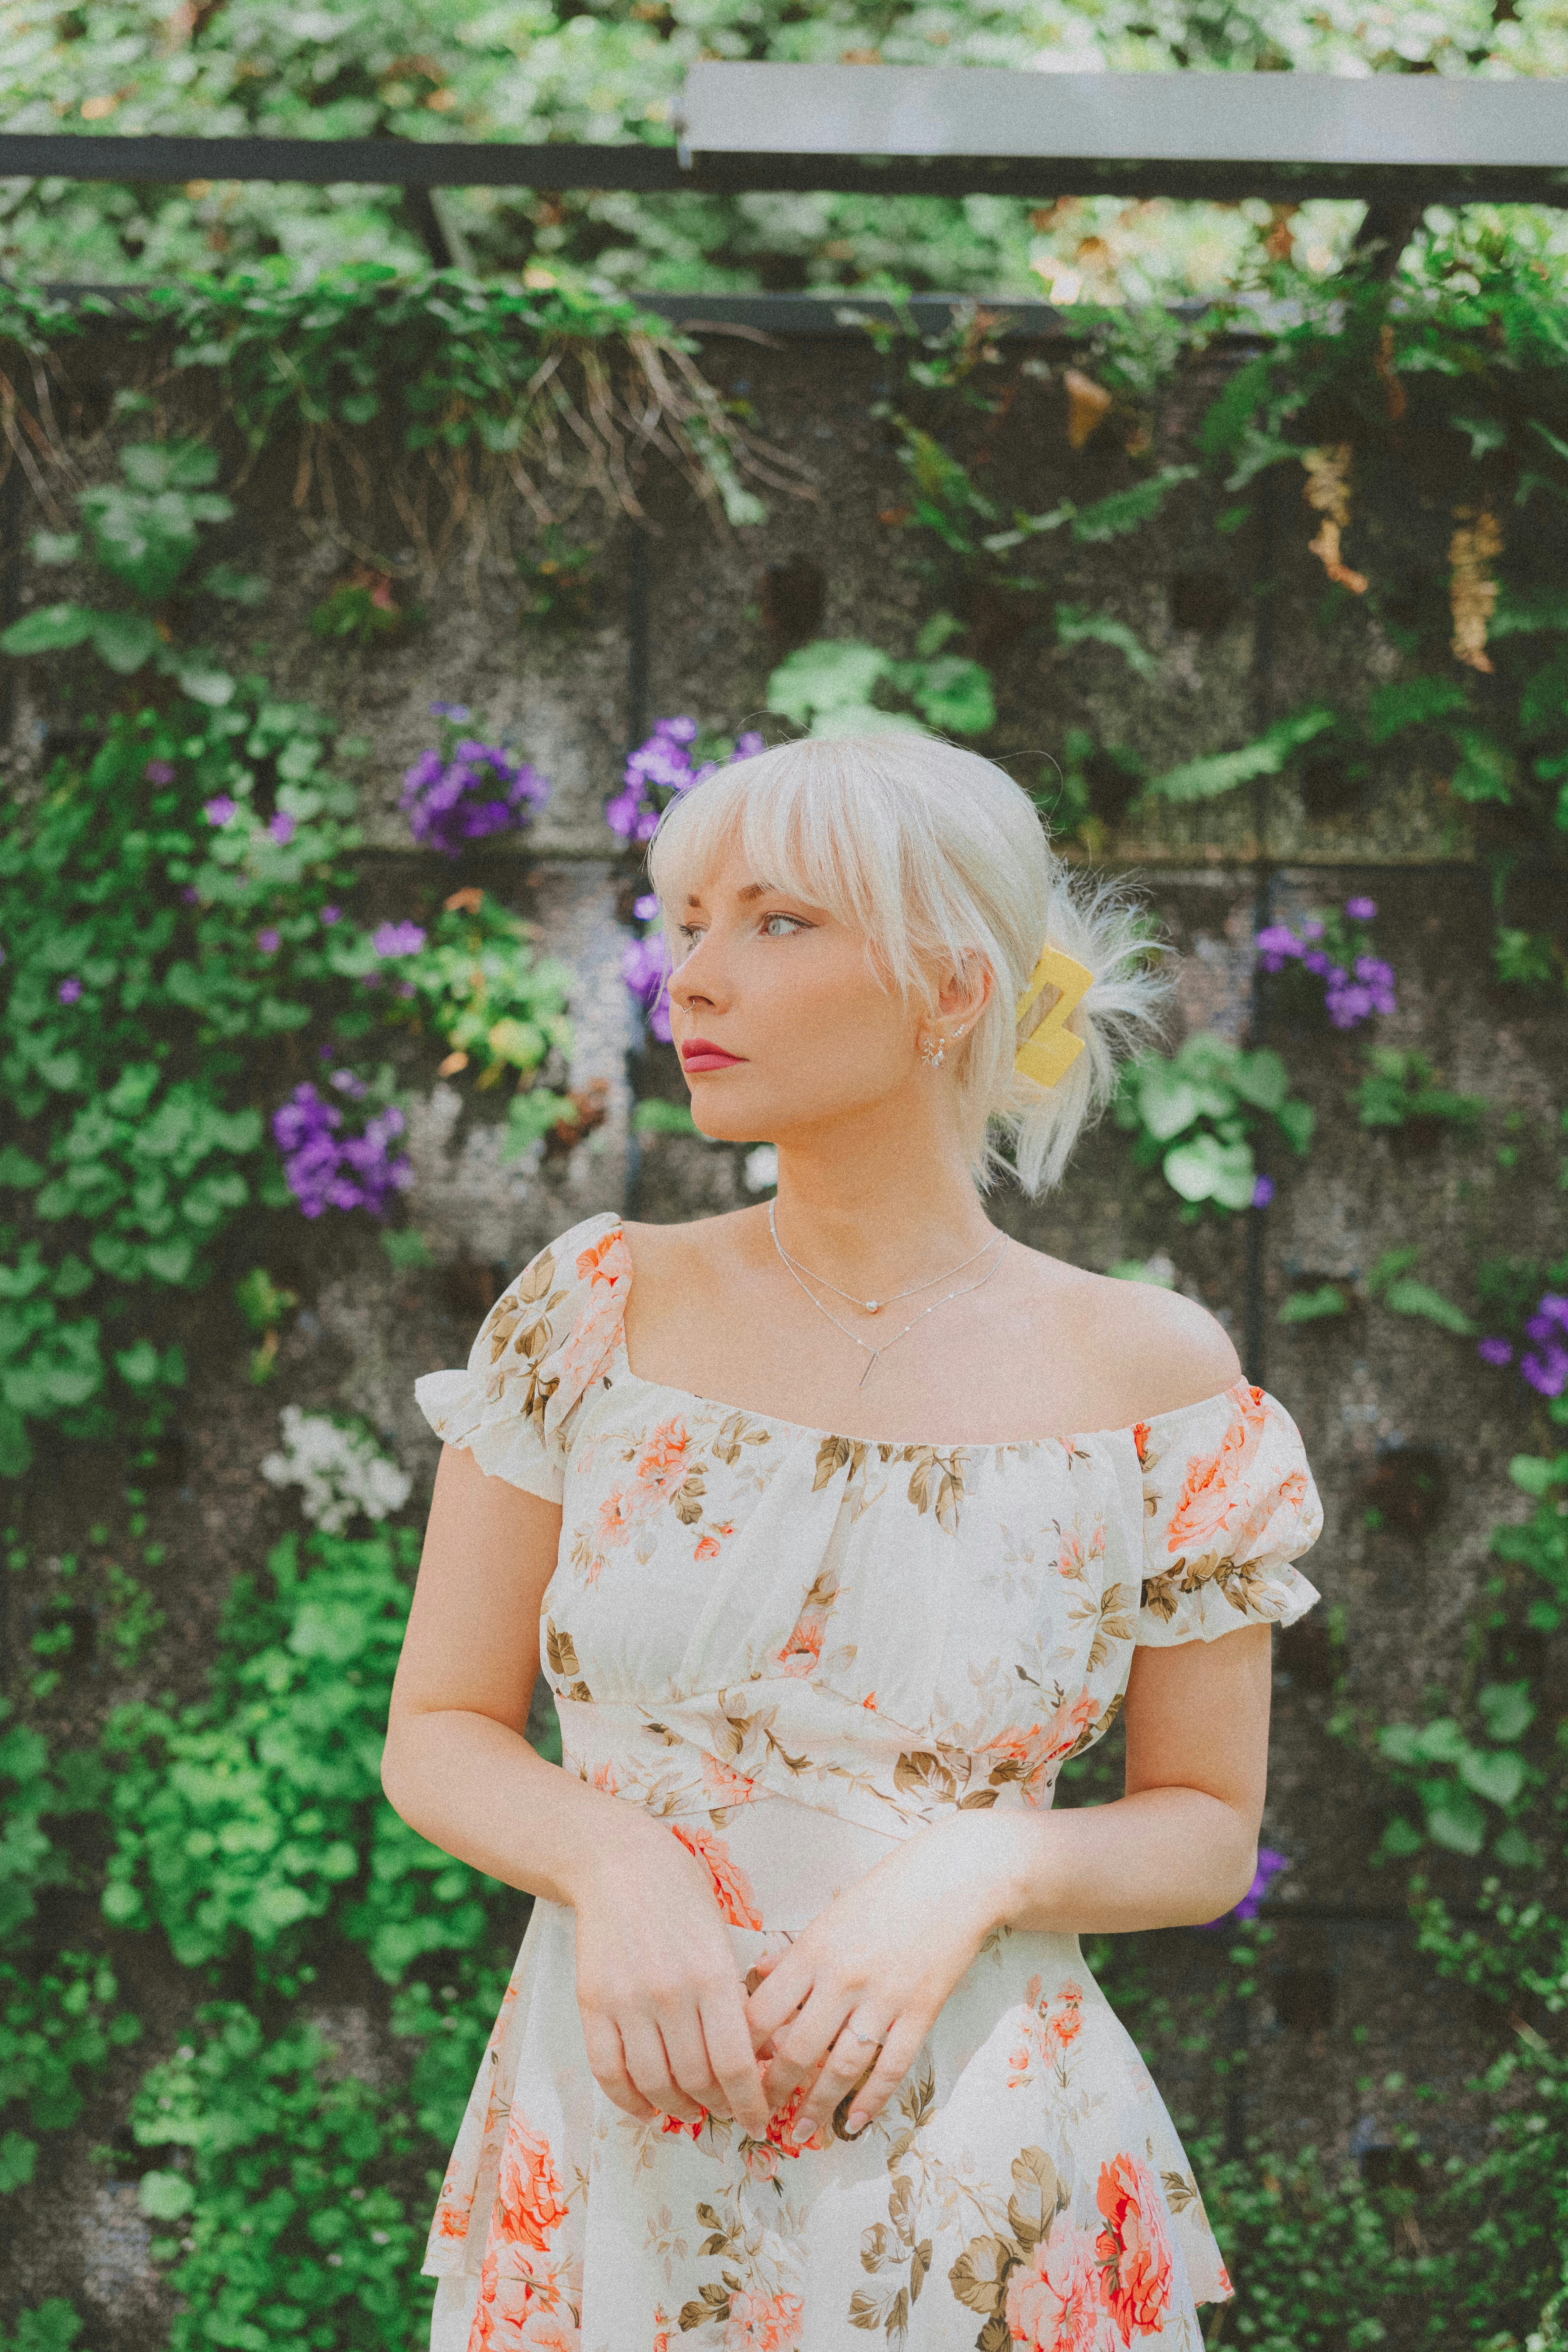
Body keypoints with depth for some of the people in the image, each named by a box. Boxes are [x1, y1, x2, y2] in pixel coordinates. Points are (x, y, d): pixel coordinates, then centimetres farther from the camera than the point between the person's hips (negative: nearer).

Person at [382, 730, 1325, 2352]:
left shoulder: (1152, 1377, -7)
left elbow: (1209, 1832, 1)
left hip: (972, 2199, -1)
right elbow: (437, 1734, 2)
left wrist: (973, 1875, -18)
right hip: (610, 2166, 1)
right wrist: (613, 1861, -18)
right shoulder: (598, 1310, -3)